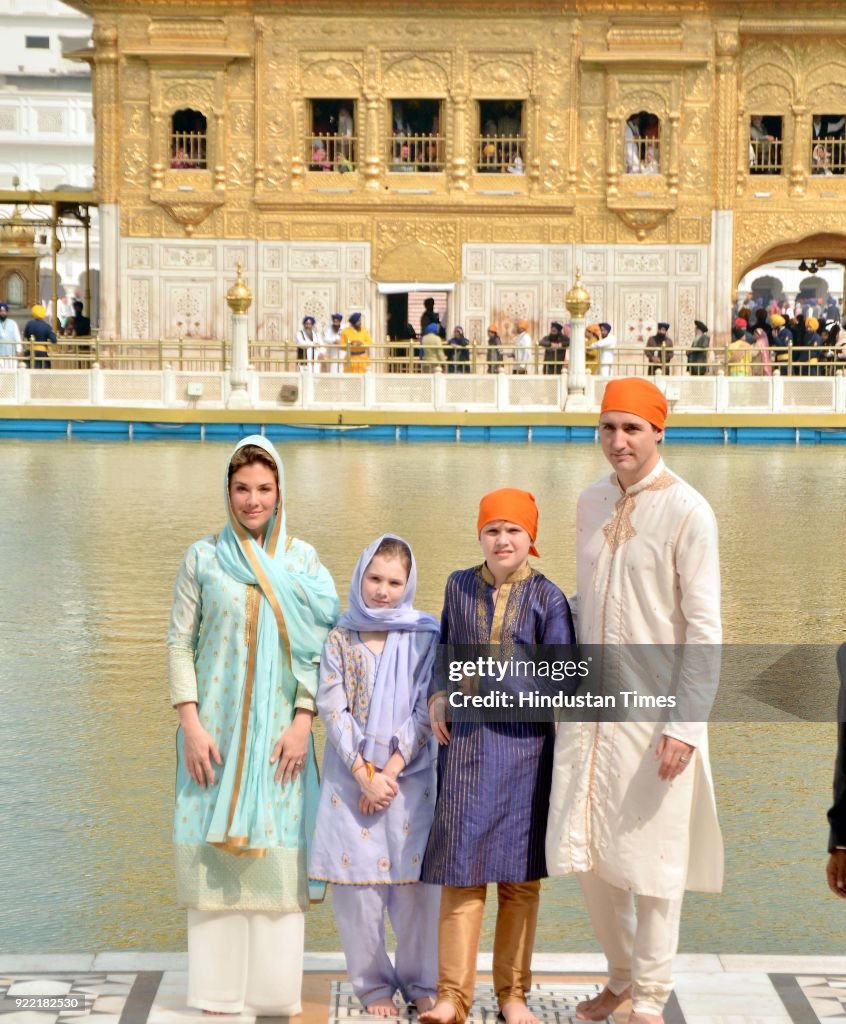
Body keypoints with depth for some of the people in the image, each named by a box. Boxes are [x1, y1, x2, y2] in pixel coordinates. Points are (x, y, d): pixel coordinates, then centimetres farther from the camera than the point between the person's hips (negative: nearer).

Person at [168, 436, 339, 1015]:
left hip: (279, 733, 0)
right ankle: (218, 993, 8)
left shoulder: (304, 561, 5)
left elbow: (321, 647, 4)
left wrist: (302, 722, -6)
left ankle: (275, 993, 6)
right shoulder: (203, 559, 4)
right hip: (216, 729, 0)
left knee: (277, 854, -2)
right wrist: (191, 726, -7)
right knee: (214, 853, 0)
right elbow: (180, 644, 2)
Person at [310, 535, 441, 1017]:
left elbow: (426, 710, -3)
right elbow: (333, 710, -2)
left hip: (411, 777, -1)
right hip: (353, 775, 1)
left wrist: (392, 769, -10)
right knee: (359, 879, 0)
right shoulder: (341, 639, 4)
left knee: (416, 879, 0)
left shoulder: (426, 637, 2)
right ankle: (373, 982, 13)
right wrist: (364, 774, -11)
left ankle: (420, 981, 14)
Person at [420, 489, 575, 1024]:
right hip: (465, 739, 2)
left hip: (523, 744, -1)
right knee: (461, 865, -2)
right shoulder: (459, 586, 7)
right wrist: (438, 696, 5)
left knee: (519, 873, 6)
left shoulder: (548, 597, -3)